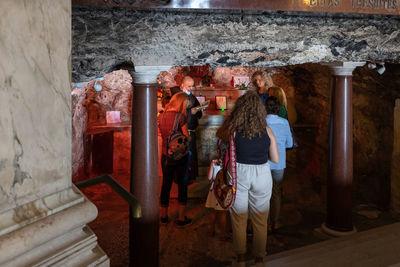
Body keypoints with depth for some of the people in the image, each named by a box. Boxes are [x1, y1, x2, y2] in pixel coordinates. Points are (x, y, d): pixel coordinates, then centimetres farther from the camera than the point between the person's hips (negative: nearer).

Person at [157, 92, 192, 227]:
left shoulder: (161, 116, 1)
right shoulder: (180, 117, -15)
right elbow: (187, 137, -11)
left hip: (166, 155, 5)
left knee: (166, 184, 15)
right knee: (182, 185, 8)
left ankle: (164, 216, 26)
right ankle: (181, 218, 14)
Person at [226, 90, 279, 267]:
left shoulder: (233, 131, -11)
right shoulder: (267, 131, -5)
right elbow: (276, 159, 0)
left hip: (239, 174, -1)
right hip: (262, 175, 2)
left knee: (238, 220, 15)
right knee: (260, 221, 16)